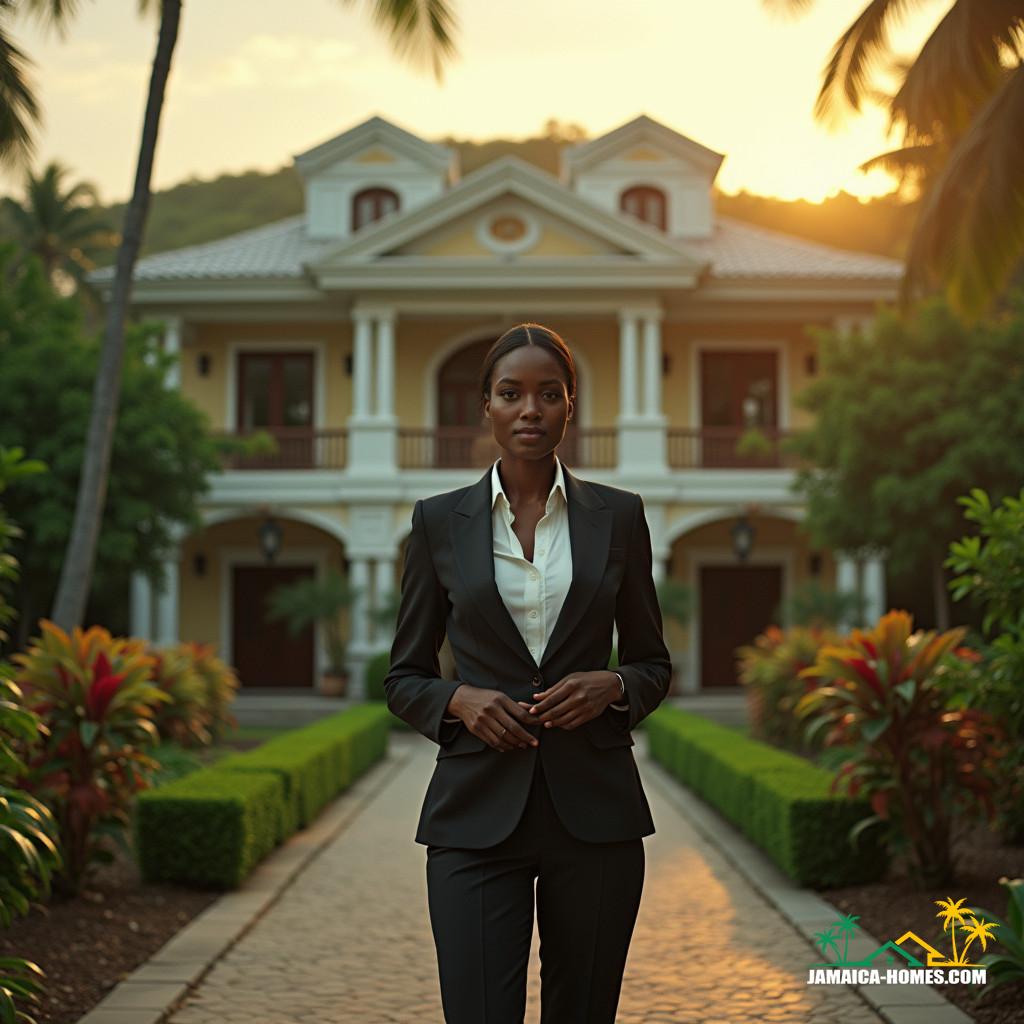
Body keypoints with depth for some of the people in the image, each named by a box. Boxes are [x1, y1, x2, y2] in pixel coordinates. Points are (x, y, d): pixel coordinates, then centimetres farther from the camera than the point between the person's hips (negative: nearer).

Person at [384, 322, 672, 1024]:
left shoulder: (618, 515, 7)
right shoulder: (441, 520, 5)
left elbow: (654, 663, 13)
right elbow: (404, 677, 9)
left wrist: (611, 687, -9)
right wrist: (459, 699, -12)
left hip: (594, 807, 1)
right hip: (478, 811, -1)